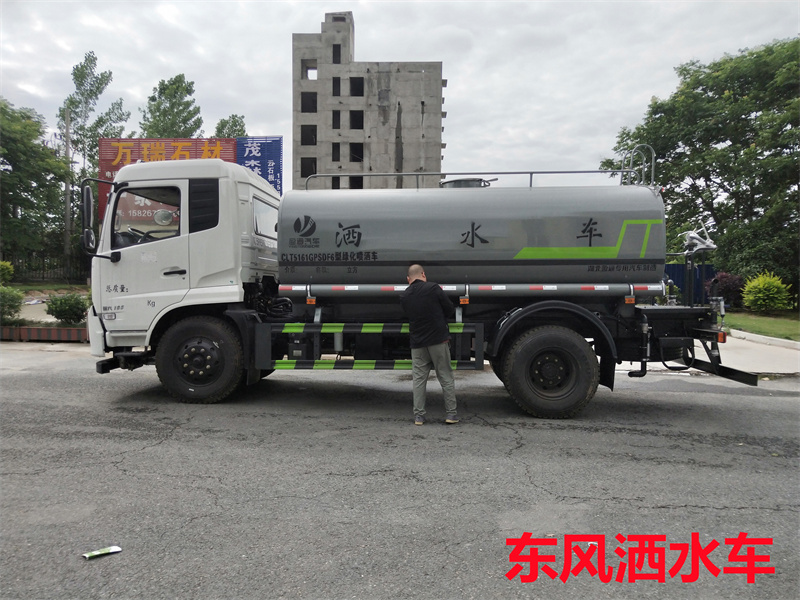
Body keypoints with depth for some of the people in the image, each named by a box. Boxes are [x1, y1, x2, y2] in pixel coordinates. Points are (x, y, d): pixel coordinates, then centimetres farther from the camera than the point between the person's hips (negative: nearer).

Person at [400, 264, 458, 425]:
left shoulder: (404, 297, 3)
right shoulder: (433, 288, -8)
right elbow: (450, 309, -2)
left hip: (417, 342, 3)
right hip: (439, 339, -3)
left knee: (419, 379, 9)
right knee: (446, 377, 7)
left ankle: (418, 415, 9)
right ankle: (451, 413, 11)